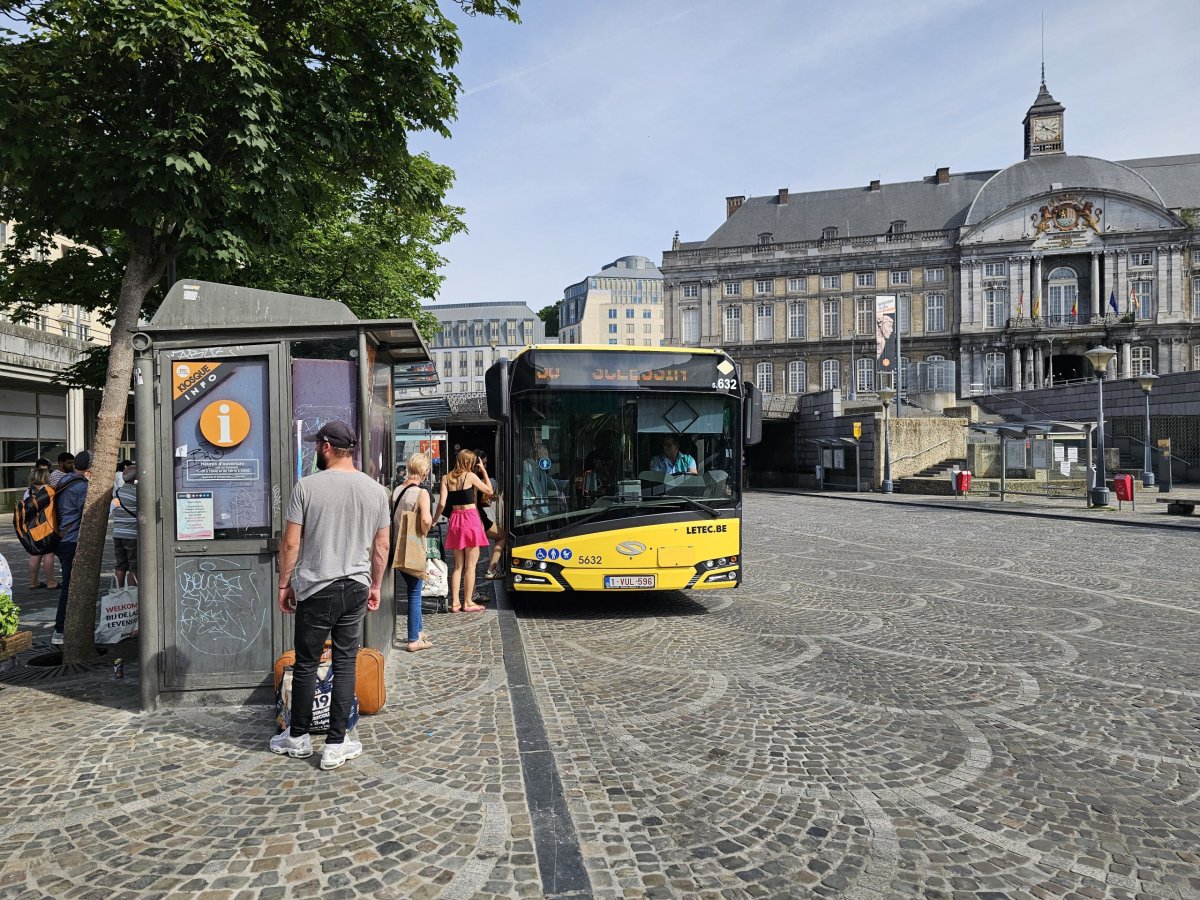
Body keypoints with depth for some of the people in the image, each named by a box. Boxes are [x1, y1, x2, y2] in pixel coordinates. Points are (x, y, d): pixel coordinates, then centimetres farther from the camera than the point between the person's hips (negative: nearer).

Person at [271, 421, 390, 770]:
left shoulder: (307, 485, -8)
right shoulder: (375, 489, 2)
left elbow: (291, 542, -7)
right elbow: (382, 545, 6)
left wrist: (284, 584, 4)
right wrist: (375, 585, 17)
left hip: (316, 589, -2)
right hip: (356, 588, 3)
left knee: (306, 664, 11)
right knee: (345, 664, 9)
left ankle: (298, 738, 27)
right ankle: (336, 744, 13)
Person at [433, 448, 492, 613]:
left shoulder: (446, 478, 6)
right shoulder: (470, 476, -6)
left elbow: (442, 503, -1)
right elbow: (489, 491, 4)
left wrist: (435, 519, 11)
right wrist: (484, 472, 11)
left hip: (455, 519, 5)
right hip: (470, 518, -5)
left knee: (458, 565, 11)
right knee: (470, 565, 1)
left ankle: (455, 603, 11)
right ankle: (468, 602, 4)